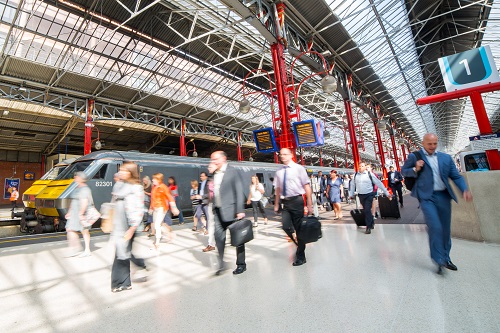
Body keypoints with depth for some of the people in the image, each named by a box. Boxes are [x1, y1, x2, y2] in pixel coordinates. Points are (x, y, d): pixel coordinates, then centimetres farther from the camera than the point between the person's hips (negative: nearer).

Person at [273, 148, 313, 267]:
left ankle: (300, 256, 22)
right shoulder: (279, 172, 8)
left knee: (299, 228, 4)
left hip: (297, 201, -3)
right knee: (286, 226, -8)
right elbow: (278, 189, 12)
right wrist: (276, 204, 9)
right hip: (285, 202, 4)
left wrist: (309, 204, -11)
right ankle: (299, 243, 23)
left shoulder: (299, 168, -4)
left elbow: (306, 186, -7)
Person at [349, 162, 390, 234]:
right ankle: (371, 224, 34)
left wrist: (387, 193, -4)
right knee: (366, 211, 14)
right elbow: (352, 185, 11)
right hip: (361, 195, 4)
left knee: (367, 210, -11)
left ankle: (368, 227, 0)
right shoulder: (356, 175, 2)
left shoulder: (369, 174, -7)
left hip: (369, 195, -4)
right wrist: (351, 195, 15)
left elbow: (379, 183, -5)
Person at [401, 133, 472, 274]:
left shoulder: (446, 157, 12)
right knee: (435, 228, -11)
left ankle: (446, 258, 29)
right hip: (427, 197, -4)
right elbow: (403, 171, 7)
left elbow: (456, 176, 11)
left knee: (445, 229, 12)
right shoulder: (414, 156, 1)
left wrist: (465, 189, -5)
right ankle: (439, 260, 2)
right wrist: (415, 169, -12)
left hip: (444, 196, 5)